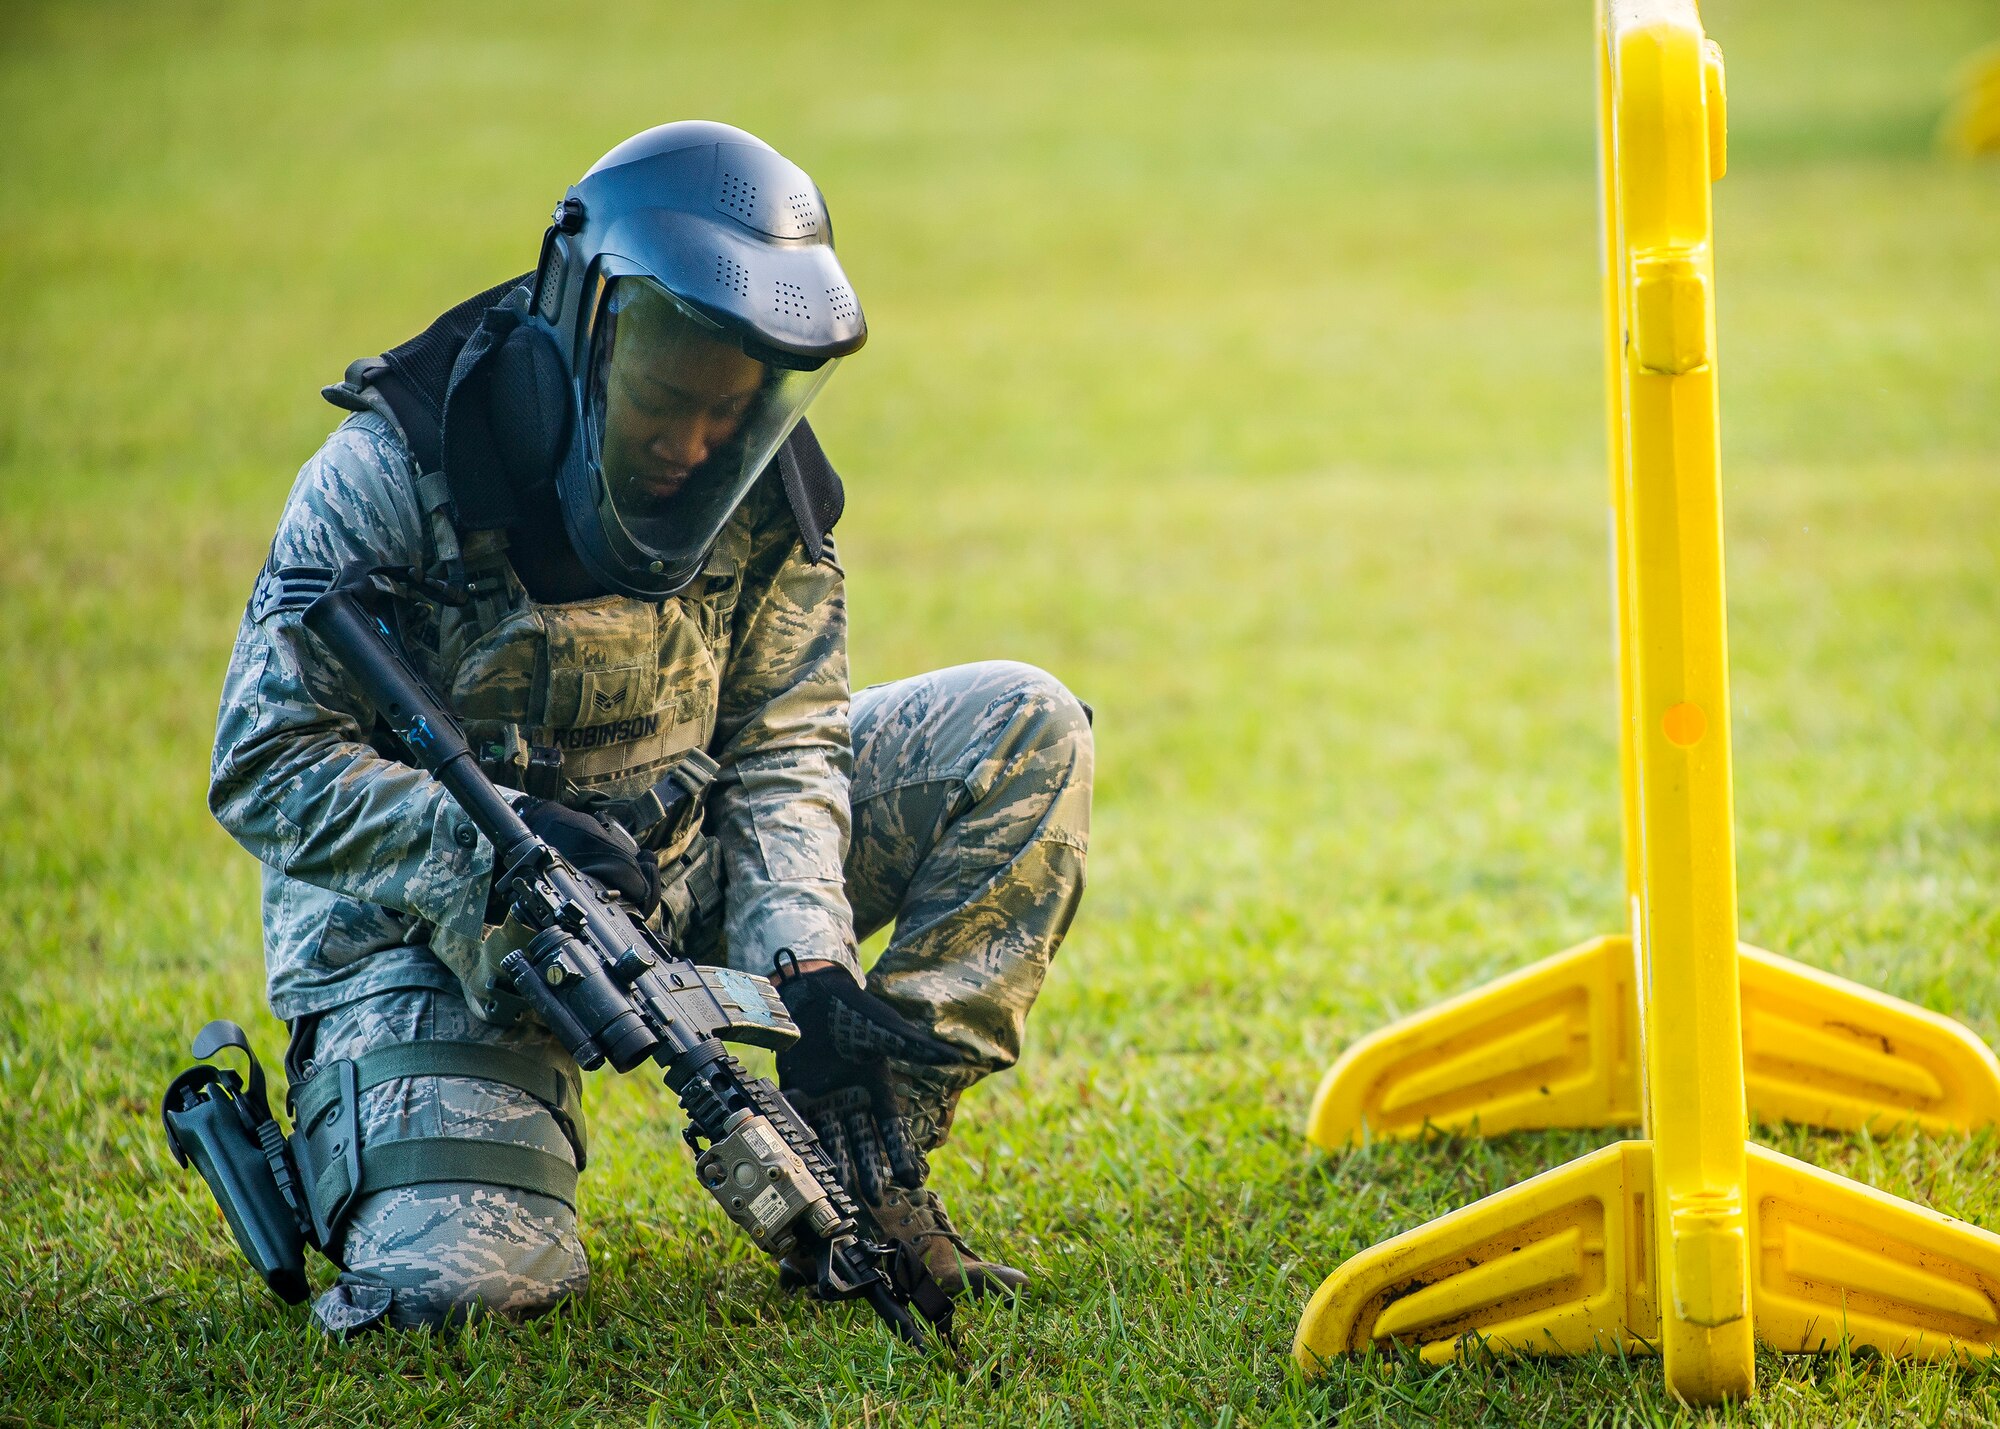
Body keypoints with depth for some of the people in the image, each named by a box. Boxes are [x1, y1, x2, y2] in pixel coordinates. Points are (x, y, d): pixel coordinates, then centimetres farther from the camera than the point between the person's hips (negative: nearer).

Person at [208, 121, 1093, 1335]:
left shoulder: (762, 492, -6)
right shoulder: (397, 470, -20)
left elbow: (780, 752, -4)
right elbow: (268, 766, -19)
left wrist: (807, 963, -22)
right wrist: (495, 843, -34)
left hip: (673, 871, 5)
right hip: (435, 921, -5)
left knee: (1024, 734, -6)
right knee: (452, 1283, -27)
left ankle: (870, 1148, -6)